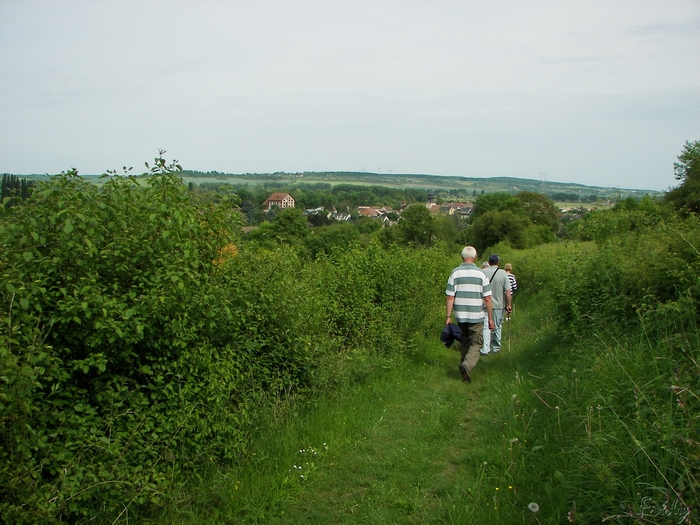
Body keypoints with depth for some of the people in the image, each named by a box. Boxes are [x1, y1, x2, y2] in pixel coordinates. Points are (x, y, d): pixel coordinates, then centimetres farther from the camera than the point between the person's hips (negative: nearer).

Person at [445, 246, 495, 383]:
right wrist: (490, 318, 4)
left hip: (460, 315, 2)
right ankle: (467, 365, -17)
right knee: (476, 344, 4)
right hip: (476, 316, -2)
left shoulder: (455, 273, -2)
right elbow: (487, 298, -4)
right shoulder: (481, 274, -5)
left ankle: (465, 366, 26)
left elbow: (450, 297, -4)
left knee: (464, 342, 18)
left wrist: (448, 316, 0)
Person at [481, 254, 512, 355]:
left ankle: (485, 348, -9)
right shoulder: (503, 274, -9)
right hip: (499, 305, 0)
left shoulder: (482, 272, -5)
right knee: (497, 326, 15)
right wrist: (508, 305, -3)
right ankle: (496, 347, 28)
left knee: (486, 326, 3)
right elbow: (508, 292, -11)